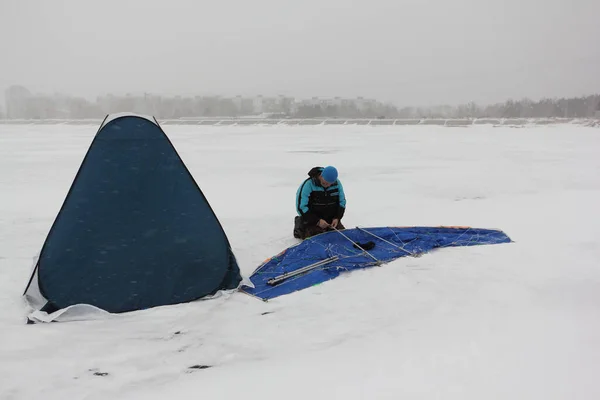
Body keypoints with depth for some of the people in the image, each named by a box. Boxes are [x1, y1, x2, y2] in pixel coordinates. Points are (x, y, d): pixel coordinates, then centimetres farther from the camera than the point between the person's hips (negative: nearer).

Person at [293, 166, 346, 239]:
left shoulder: (337, 183, -6)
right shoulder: (308, 184, -21)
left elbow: (342, 202, 7)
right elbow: (301, 207, -19)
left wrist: (337, 218, -10)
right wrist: (317, 221, -24)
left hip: (331, 219, 5)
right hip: (313, 218, -5)